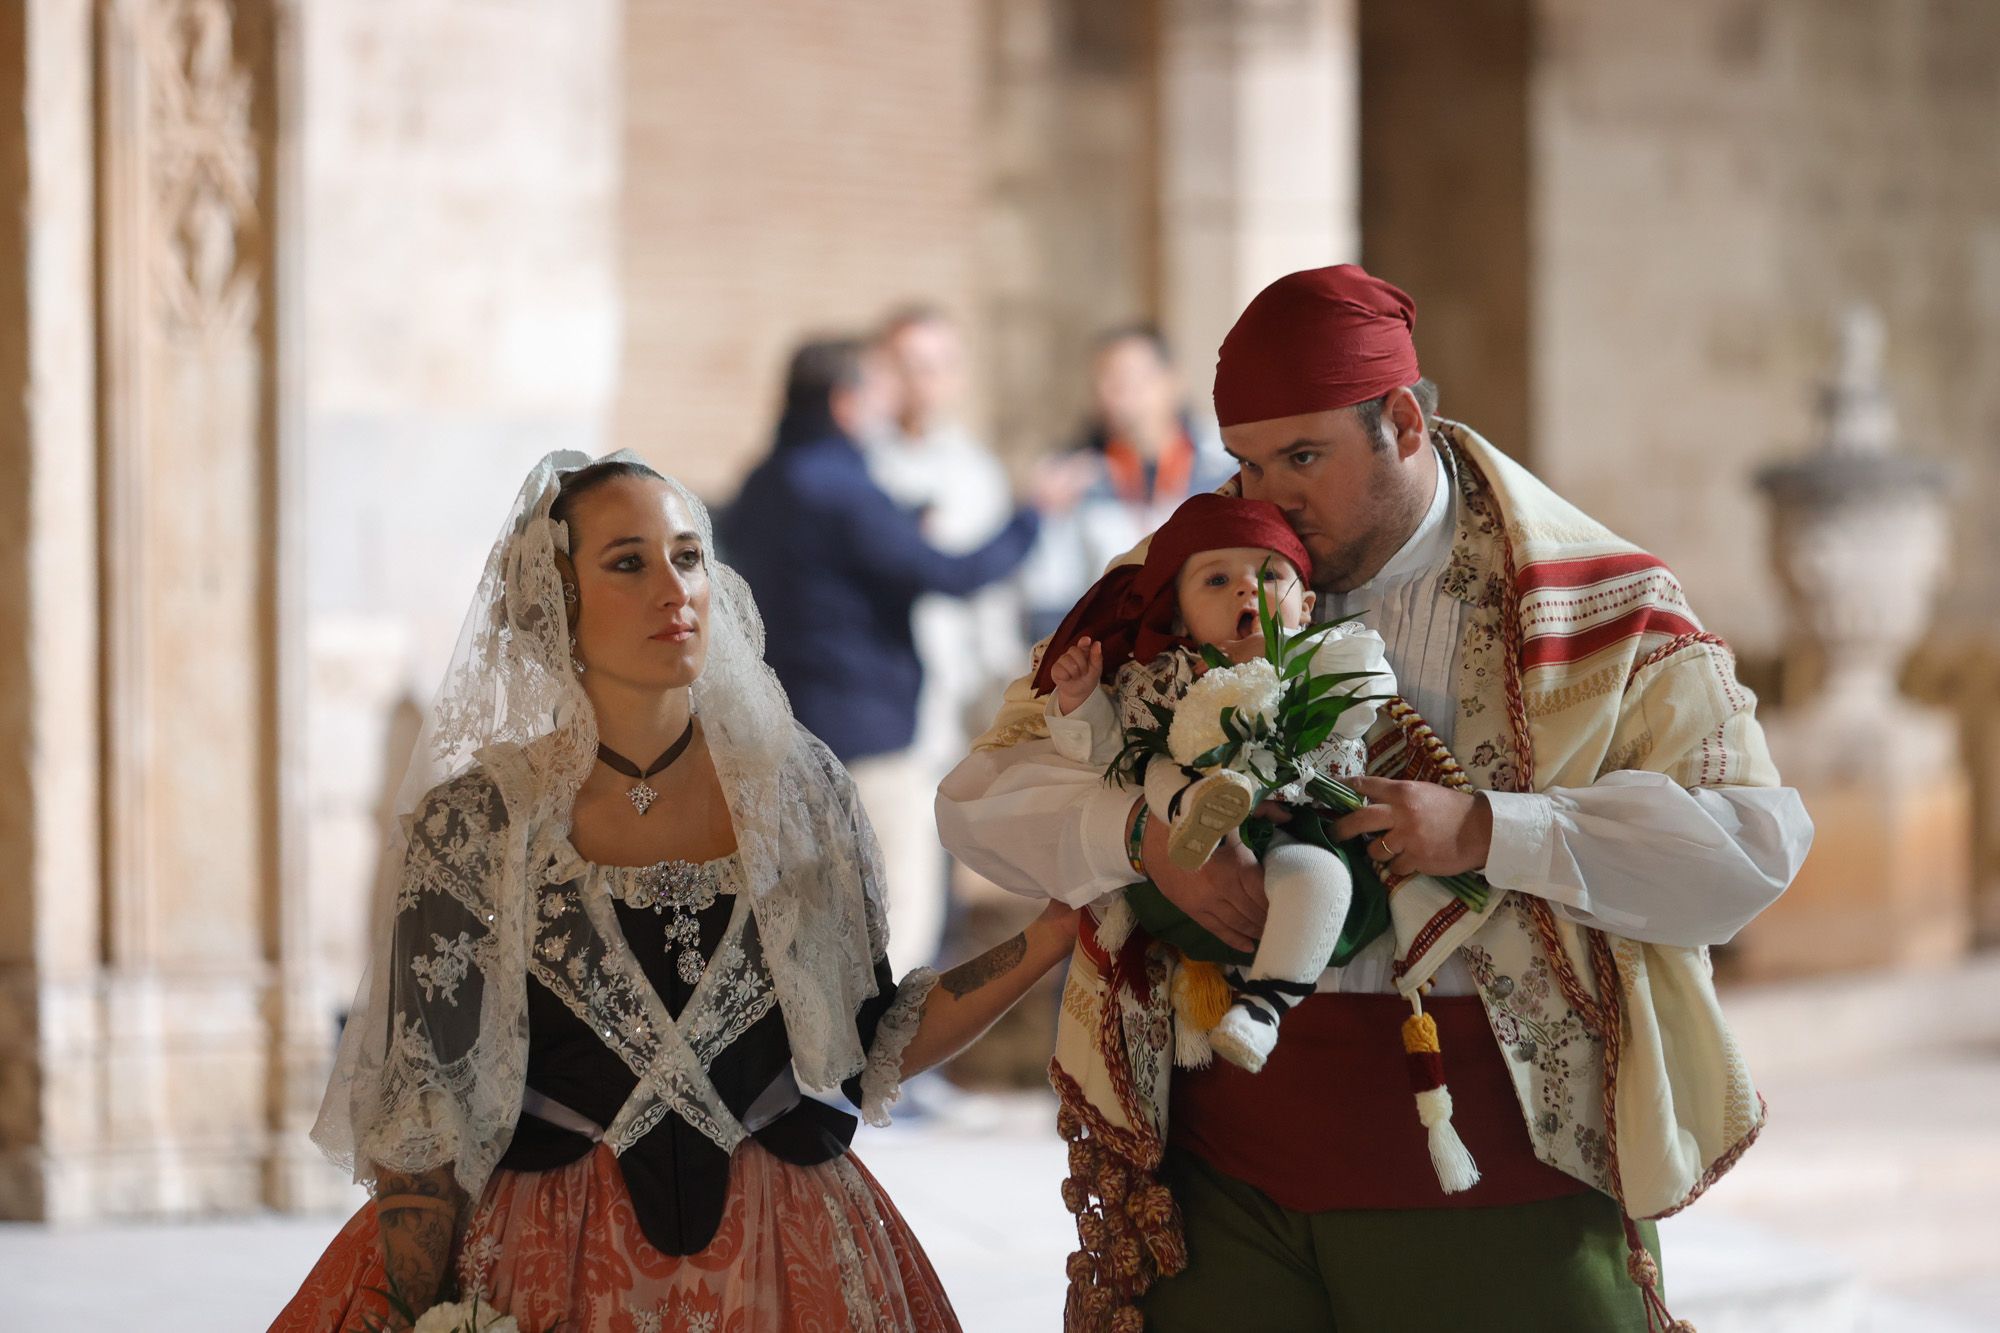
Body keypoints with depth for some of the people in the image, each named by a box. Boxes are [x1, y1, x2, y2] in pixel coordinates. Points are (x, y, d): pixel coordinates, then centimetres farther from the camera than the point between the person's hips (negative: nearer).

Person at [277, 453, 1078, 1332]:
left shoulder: (796, 789, 0)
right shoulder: (475, 823, -7)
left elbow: (871, 1049, 4)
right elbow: (423, 1109, -6)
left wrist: (1053, 935, -3)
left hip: (782, 1261, 2)